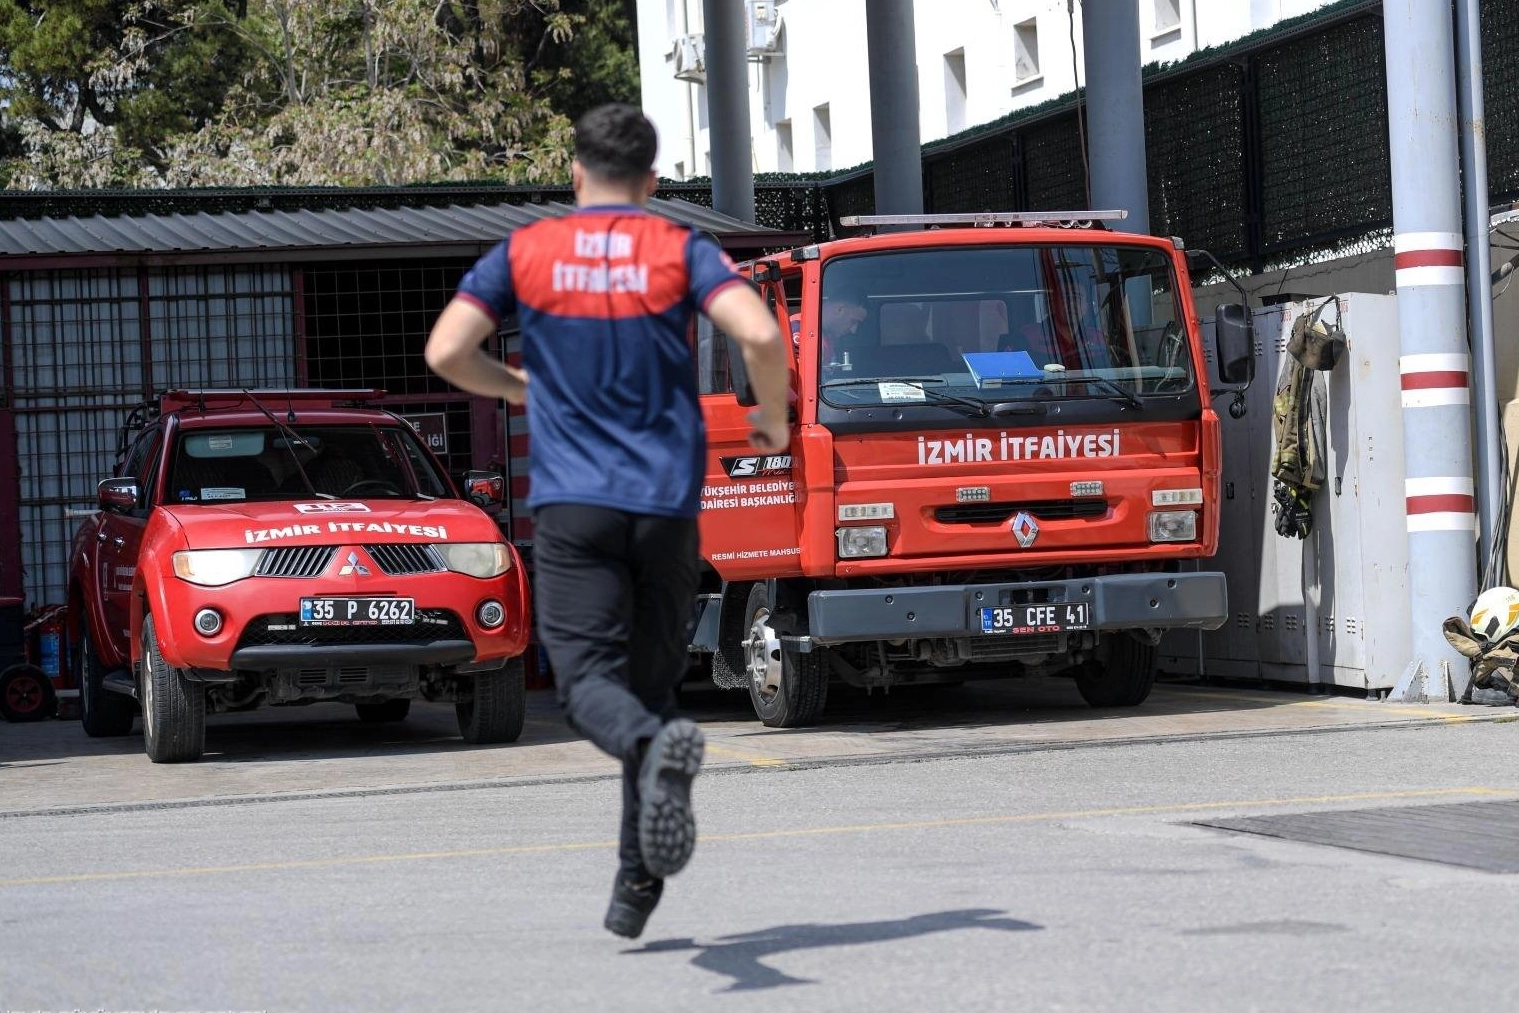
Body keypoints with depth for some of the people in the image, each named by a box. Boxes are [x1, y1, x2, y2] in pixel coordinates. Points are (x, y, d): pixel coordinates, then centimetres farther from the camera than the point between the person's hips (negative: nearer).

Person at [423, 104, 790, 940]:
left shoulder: (524, 254, 6)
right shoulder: (681, 251, 4)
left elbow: (445, 352, -1)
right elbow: (760, 335, -11)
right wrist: (773, 421, 7)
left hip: (571, 502, -1)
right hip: (667, 501, 1)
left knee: (587, 677, -7)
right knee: (651, 676, 12)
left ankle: (654, 747, -42)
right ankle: (637, 880, 12)